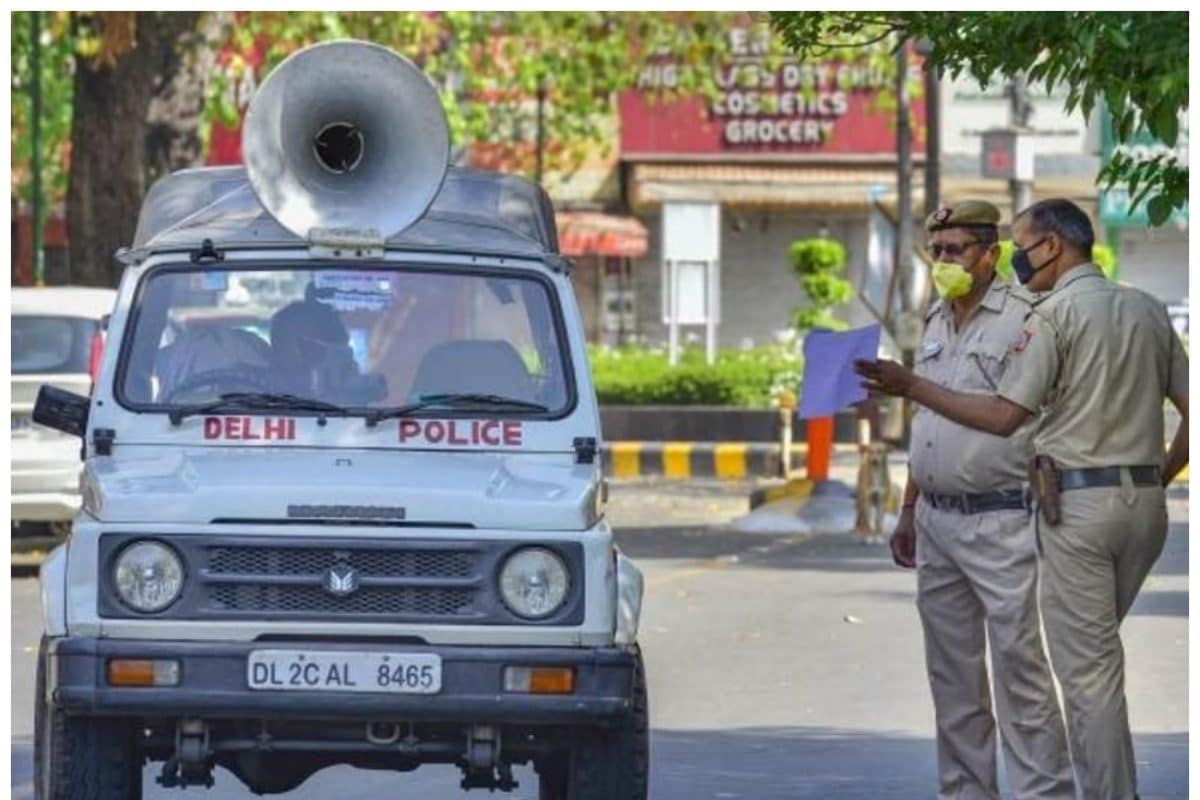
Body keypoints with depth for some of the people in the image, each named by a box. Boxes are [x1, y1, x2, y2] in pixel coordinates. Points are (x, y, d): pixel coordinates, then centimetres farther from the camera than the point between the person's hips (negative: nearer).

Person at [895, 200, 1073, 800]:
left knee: (1018, 663, -9)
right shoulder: (937, 323, 15)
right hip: (937, 520, 8)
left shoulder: (1024, 319, -9)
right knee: (951, 670, 11)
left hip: (999, 520, -8)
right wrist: (908, 512, 22)